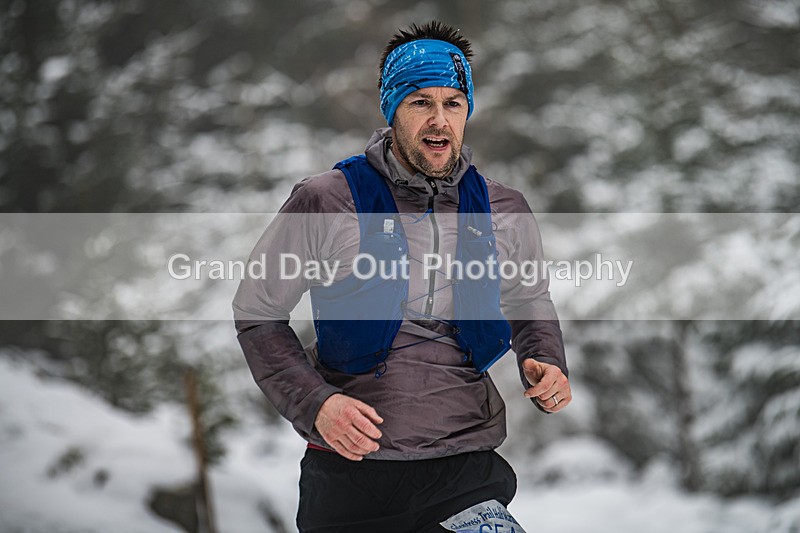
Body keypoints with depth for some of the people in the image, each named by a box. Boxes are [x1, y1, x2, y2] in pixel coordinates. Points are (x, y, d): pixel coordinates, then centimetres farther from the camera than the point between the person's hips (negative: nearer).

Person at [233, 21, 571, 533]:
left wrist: (545, 365, 3)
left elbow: (530, 304, 24)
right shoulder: (325, 203, -4)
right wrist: (313, 402, -11)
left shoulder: (505, 212, 6)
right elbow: (257, 312, 3)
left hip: (466, 470, 1)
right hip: (349, 467, -1)